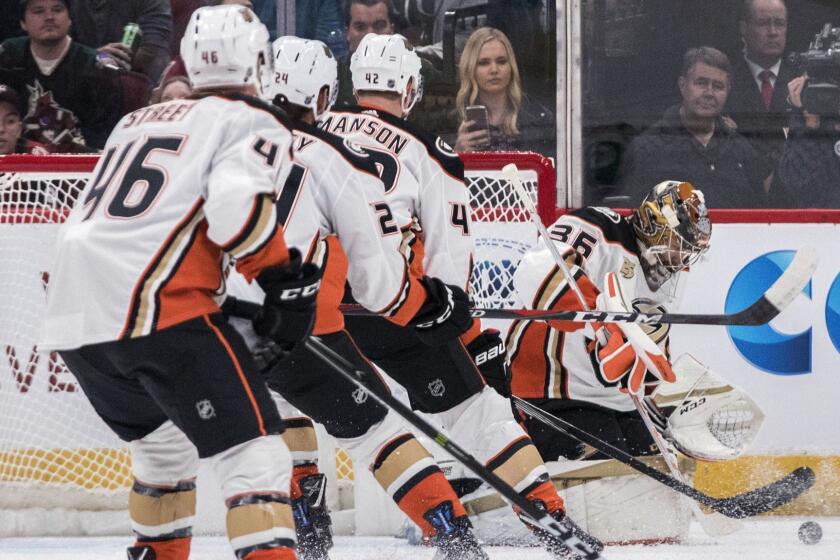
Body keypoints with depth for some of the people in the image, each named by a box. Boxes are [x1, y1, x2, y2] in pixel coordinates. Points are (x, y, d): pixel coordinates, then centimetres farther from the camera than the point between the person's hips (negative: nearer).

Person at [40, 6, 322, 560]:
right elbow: (238, 204, -15)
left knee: (164, 441, 29)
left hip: (71, 316, 8)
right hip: (156, 308, -8)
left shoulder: (137, 120, 27)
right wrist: (284, 276, -5)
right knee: (253, 448, -7)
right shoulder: (255, 122, 5)